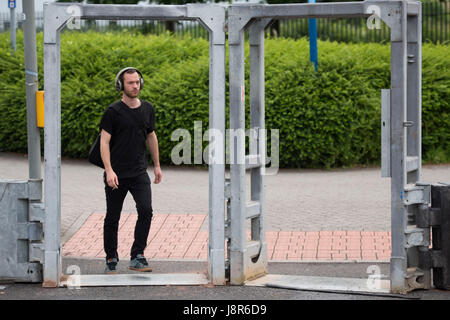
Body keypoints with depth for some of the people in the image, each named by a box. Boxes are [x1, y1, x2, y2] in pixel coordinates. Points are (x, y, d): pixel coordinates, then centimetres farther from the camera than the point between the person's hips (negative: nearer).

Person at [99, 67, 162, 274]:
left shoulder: (147, 109, 8)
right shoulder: (113, 111, -7)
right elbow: (104, 142, -10)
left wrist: (157, 166, 21)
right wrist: (109, 171, -20)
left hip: (139, 173, 3)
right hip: (116, 175, -3)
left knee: (146, 211, -13)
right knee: (112, 218, 5)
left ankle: (137, 257, -6)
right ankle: (111, 259, 19)